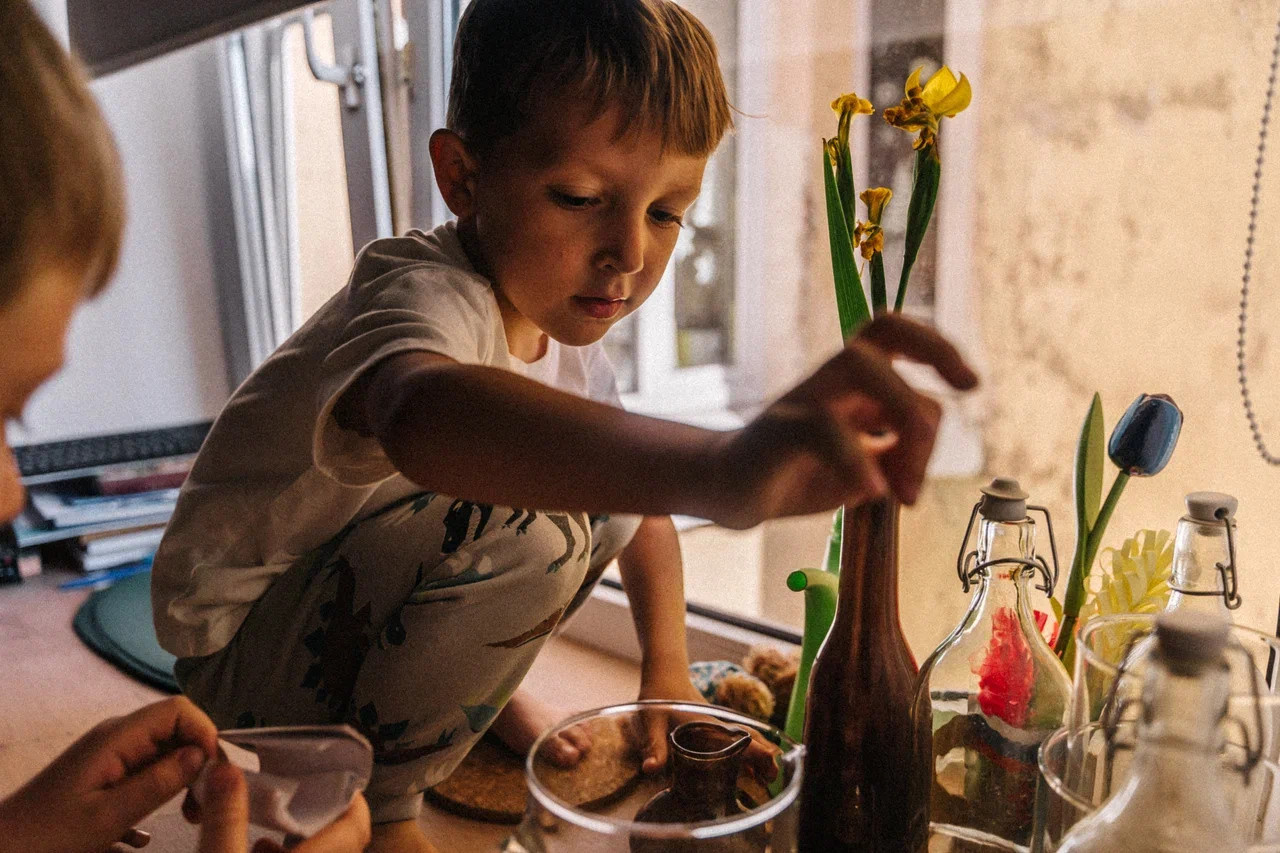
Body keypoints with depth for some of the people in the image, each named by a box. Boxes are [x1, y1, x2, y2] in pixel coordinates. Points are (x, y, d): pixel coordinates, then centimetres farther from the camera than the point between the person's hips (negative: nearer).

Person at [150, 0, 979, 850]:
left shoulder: (564, 332, -3)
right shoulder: (428, 295, -30)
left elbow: (642, 494, 8)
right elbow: (423, 415, -56)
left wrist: (668, 677, 2)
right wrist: (718, 468, -71)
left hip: (367, 614, 7)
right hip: (242, 662, -7)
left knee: (611, 485, -2)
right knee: (525, 529, -31)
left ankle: (482, 696, 12)